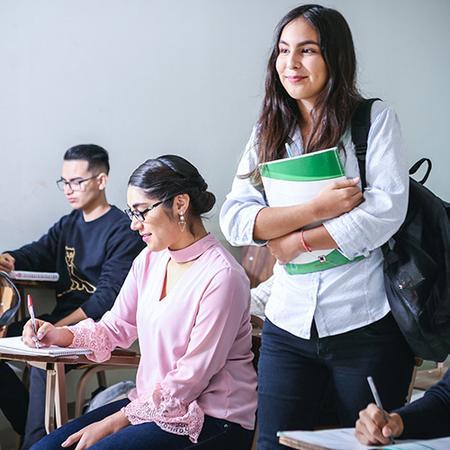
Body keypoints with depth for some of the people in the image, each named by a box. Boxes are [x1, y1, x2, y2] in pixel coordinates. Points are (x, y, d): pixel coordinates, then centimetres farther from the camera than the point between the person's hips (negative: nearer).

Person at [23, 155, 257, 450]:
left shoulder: (221, 276, -19)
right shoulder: (150, 259, 7)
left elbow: (191, 378, -18)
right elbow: (117, 327, 15)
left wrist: (115, 422, -16)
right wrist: (62, 336, -5)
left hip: (212, 420, -7)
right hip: (152, 401, 7)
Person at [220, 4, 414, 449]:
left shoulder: (375, 119, -2)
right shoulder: (268, 133, 8)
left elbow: (387, 209, -13)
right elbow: (234, 219, -3)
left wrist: (298, 241, -9)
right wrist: (316, 208, -15)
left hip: (366, 324, -3)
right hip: (289, 325, 3)